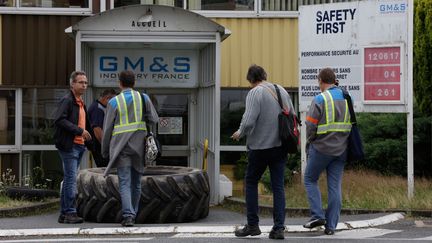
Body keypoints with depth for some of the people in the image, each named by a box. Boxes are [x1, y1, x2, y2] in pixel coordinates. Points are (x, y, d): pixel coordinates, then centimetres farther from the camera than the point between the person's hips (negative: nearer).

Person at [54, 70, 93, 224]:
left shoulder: (81, 103, 20)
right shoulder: (67, 100, -9)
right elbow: (59, 120, -21)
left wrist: (89, 142, 17)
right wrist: (80, 131, -22)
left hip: (79, 145, 9)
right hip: (69, 146, -9)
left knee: (69, 179, 11)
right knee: (71, 179, -10)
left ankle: (64, 214, 16)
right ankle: (70, 213, -9)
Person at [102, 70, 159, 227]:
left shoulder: (114, 102, -2)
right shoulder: (143, 98, 4)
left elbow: (107, 128, 1)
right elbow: (154, 120, 5)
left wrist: (105, 150, 11)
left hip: (121, 148, -2)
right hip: (139, 146, 2)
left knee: (124, 183, -5)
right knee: (136, 183, 14)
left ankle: (128, 215, -19)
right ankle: (133, 213, 21)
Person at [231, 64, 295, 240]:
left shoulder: (255, 93, -12)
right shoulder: (282, 90, 7)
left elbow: (249, 121, -21)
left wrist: (240, 133, -2)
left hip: (260, 146, -5)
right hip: (280, 145, 5)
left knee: (251, 182, 12)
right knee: (278, 186, 7)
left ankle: (252, 225, 13)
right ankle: (279, 228, 2)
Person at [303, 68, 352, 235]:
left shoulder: (320, 99, -12)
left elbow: (310, 126, -12)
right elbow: (350, 124, 7)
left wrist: (310, 142, 4)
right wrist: (341, 139, 13)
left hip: (321, 147, -5)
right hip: (341, 149, 5)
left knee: (310, 179, 13)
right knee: (335, 185, 7)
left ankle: (317, 215, 0)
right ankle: (331, 225, 7)